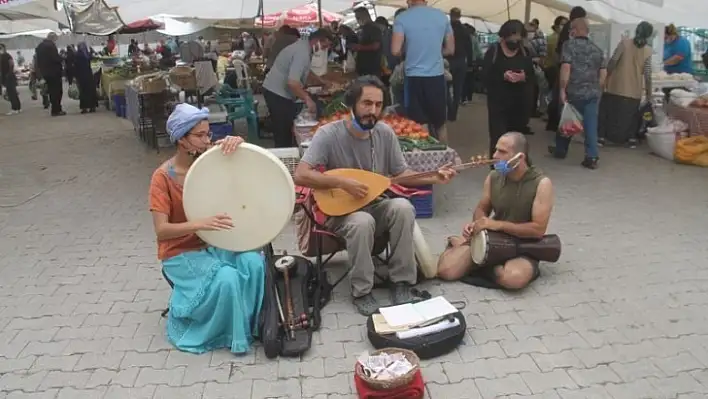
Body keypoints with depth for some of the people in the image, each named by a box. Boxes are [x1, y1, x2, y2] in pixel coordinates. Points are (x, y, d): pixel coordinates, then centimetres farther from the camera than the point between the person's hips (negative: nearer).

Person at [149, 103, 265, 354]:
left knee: (254, 263, -21)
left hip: (213, 242, 5)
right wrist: (199, 224, -38)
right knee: (227, 278, -29)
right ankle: (228, 333, -1)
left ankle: (251, 323, -1)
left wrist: (236, 142, -27)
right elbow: (161, 231, -22)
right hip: (180, 252, -5)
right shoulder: (163, 177, -17)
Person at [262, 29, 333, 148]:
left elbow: (303, 70, 30)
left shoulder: (303, 46, 10)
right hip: (277, 93, -10)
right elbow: (292, 82, -32)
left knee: (287, 128, 16)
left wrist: (320, 80, 26)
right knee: (284, 132, -5)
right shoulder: (303, 53, -22)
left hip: (276, 90, 10)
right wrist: (308, 99, -25)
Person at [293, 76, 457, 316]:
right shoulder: (329, 134, -16)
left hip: (375, 206, 4)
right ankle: (362, 291, -15)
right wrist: (343, 183, -30)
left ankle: (401, 281, -12)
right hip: (340, 212, -4)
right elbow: (300, 175, -24)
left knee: (403, 207, -27)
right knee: (363, 222, -36)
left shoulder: (385, 133, -2)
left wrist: (433, 178, -10)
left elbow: (401, 174, 6)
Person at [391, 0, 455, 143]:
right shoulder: (442, 16, 6)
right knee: (439, 123, 15)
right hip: (437, 76, 3)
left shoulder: (401, 18, -4)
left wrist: (408, 50, 8)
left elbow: (396, 51, -12)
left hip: (414, 77, -3)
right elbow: (450, 49, 10)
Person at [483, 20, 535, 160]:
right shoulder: (493, 50, -2)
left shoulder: (524, 52, 9)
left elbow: (532, 76, 7)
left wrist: (524, 77, -16)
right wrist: (502, 76, -24)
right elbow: (485, 74, -8)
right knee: (497, 138, -10)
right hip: (498, 103, -4)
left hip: (519, 103, 4)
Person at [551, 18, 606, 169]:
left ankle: (560, 150, 29)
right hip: (592, 93, 4)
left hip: (573, 91, -4)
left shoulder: (569, 45, -4)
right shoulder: (597, 49, 12)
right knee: (591, 124, 2)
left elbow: (566, 67, -16)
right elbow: (603, 72, 11)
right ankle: (592, 157, -2)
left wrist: (562, 89, -14)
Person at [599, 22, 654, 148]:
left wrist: (605, 76, 1)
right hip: (634, 90, 1)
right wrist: (649, 93, 5)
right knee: (632, 114, 15)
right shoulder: (648, 50, -1)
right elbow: (647, 74, -2)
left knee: (607, 110, 8)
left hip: (616, 86, -1)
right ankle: (631, 139, 15)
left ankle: (601, 137, 5)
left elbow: (612, 61, -11)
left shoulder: (625, 43, -5)